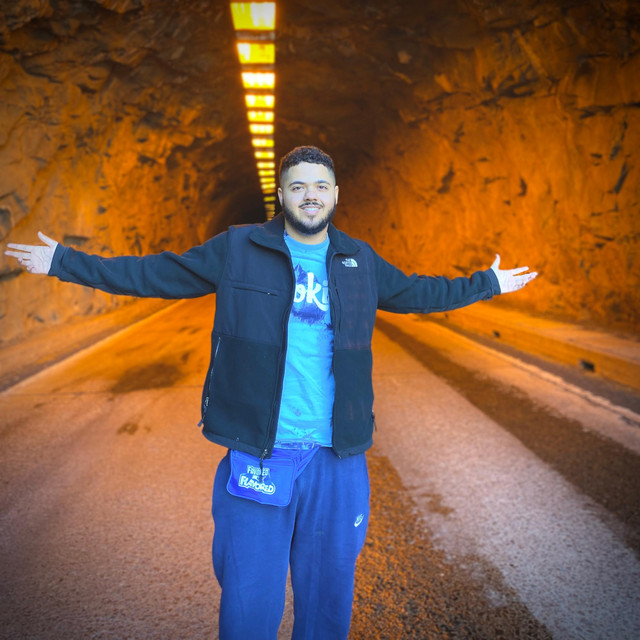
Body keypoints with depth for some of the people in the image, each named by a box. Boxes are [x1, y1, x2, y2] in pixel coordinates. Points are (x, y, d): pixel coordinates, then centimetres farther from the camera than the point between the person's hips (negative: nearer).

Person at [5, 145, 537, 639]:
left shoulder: (359, 260, 9)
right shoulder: (237, 249, 2)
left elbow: (416, 293, 24)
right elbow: (155, 274, 8)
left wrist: (489, 283, 30)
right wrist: (65, 262, 8)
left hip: (338, 459, 3)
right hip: (256, 455, -2)